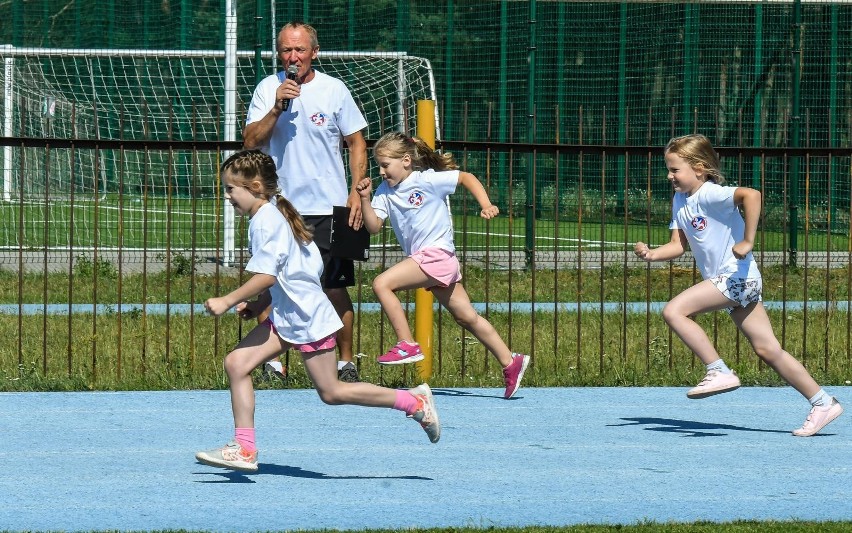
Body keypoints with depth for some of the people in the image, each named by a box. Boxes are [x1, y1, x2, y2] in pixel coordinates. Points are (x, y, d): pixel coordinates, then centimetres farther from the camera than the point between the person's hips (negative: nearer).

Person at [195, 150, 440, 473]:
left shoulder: (267, 221, -19)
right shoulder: (269, 215, 12)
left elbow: (267, 275, -27)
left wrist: (227, 301, -22)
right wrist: (258, 304, 10)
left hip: (307, 318, -10)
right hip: (286, 315, 10)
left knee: (331, 392, 0)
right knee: (237, 363, -2)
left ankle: (414, 401, 11)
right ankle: (244, 449, -1)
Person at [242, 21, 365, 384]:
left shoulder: (334, 90, 0)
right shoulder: (268, 88, 2)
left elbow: (356, 143, 6)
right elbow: (250, 142, -5)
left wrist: (357, 192, -4)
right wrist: (277, 107, -18)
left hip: (328, 208, -1)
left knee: (335, 289, 0)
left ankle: (346, 361, 12)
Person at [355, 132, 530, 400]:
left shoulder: (427, 180, -9)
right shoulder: (385, 192, 9)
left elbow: (467, 177, 0)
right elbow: (373, 226, 0)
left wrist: (486, 205, -9)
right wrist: (365, 199, -13)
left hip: (436, 254, -8)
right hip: (423, 259, 8)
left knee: (382, 283, -19)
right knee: (467, 317, 12)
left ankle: (408, 345, -15)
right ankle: (510, 363, 18)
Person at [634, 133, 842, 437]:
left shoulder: (710, 195, -16)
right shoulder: (680, 201, 12)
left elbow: (751, 195, -32)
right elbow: (679, 245, 11)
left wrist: (747, 242, -30)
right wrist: (651, 254, -7)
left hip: (736, 276, -10)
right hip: (728, 282, 10)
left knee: (674, 311, -19)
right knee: (768, 350, 8)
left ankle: (719, 372, -14)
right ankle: (823, 403, 12)